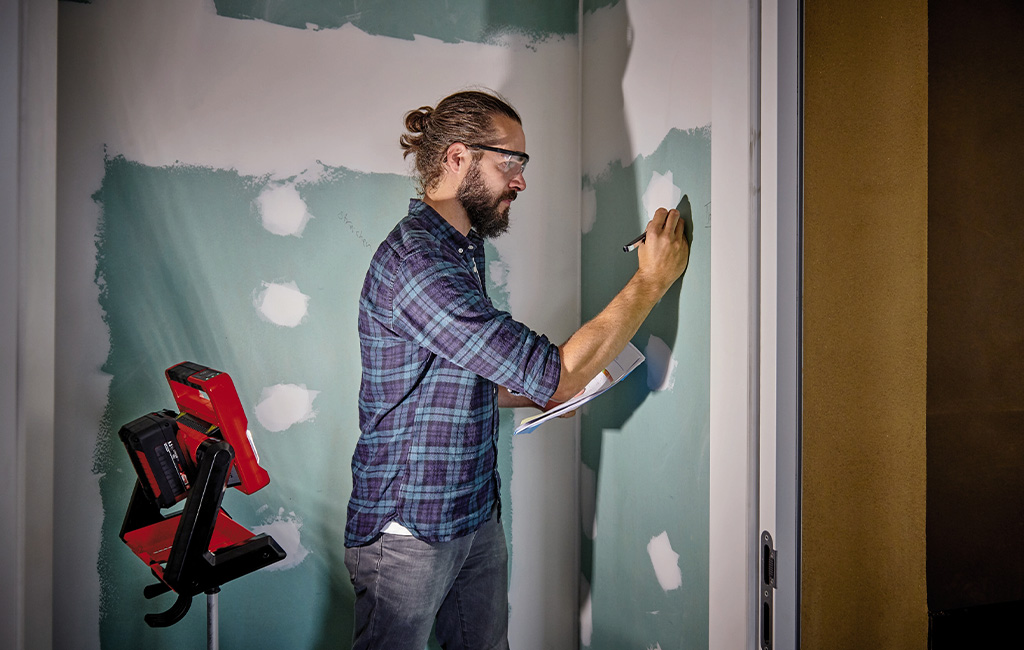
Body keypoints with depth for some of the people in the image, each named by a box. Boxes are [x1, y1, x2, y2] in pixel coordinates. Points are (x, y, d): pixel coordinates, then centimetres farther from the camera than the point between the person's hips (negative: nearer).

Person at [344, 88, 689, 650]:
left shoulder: (463, 249, 10)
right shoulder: (413, 261, -24)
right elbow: (555, 374, -27)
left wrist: (540, 392, 5)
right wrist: (652, 279, -19)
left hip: (476, 518, 9)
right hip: (408, 533, -9)